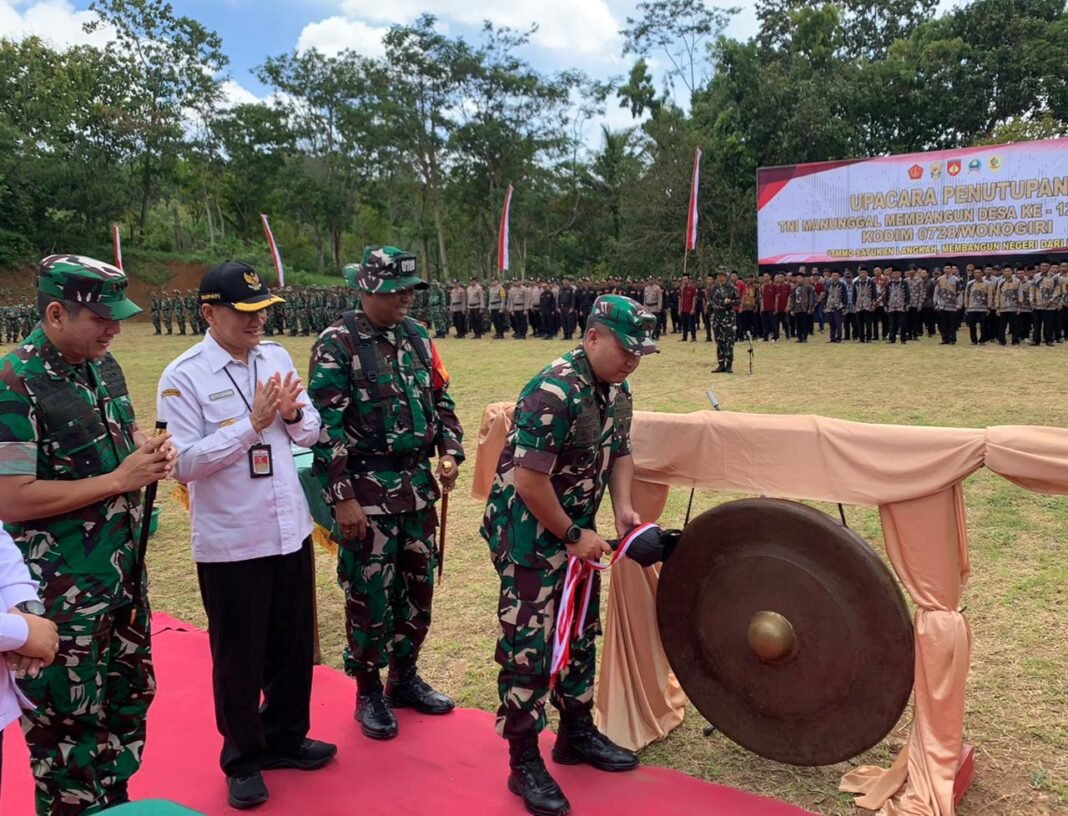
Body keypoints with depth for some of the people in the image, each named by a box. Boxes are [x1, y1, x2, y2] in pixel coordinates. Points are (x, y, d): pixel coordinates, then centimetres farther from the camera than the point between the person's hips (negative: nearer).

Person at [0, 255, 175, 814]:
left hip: (123, 573, 8)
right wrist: (119, 479, -23)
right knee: (67, 724, 8)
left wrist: (149, 450, -4)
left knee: (129, 696, 22)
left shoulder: (102, 365, 4)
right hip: (62, 593, -8)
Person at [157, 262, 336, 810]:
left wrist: (293, 413, -14)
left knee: (294, 645, 18)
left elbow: (311, 434, 8)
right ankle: (243, 758, 31)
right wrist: (251, 424, -23)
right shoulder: (183, 376, -14)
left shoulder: (277, 357, 4)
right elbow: (183, 463, -19)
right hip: (229, 542, -5)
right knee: (239, 656, 10)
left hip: (291, 531, 5)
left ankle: (286, 738, 39)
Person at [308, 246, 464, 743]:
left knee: (418, 584, 15)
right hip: (367, 489, -6)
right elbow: (326, 427, -15)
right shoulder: (337, 344, -12)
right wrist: (342, 498, -17)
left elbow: (440, 398, 16)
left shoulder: (416, 336, 7)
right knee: (370, 593, 4)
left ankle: (405, 677, 33)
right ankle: (369, 693, 23)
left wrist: (450, 451, 1)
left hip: (417, 483, 6)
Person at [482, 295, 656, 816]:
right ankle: (524, 765, 14)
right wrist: (574, 535, -17)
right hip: (528, 536, -9)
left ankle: (576, 734, 37)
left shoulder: (616, 390, 2)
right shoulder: (553, 392, -26)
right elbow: (528, 482, -27)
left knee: (579, 635, 19)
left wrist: (623, 508, -2)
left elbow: (618, 452, 15)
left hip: (576, 532, 9)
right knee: (529, 646, -1)